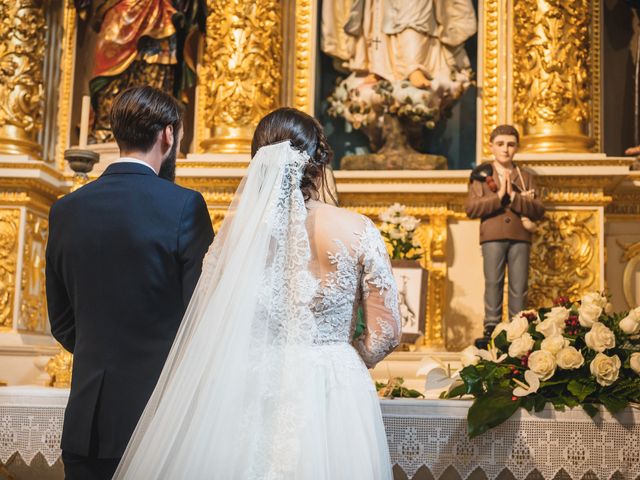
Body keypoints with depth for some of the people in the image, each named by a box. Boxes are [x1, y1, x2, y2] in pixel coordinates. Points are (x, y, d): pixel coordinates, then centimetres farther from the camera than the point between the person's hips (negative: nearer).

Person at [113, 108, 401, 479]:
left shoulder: (237, 228, -5)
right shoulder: (357, 231, -8)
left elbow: (210, 327, -1)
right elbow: (386, 334, -5)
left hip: (251, 394, 1)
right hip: (332, 396, -1)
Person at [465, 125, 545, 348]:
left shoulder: (526, 176, 15)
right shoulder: (482, 175, 10)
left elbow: (538, 210, 3)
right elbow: (472, 208, -3)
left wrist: (513, 198, -11)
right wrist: (498, 197, -13)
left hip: (520, 237, 2)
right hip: (493, 236, -1)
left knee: (519, 286, 0)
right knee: (493, 284, -3)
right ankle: (491, 330, 1)